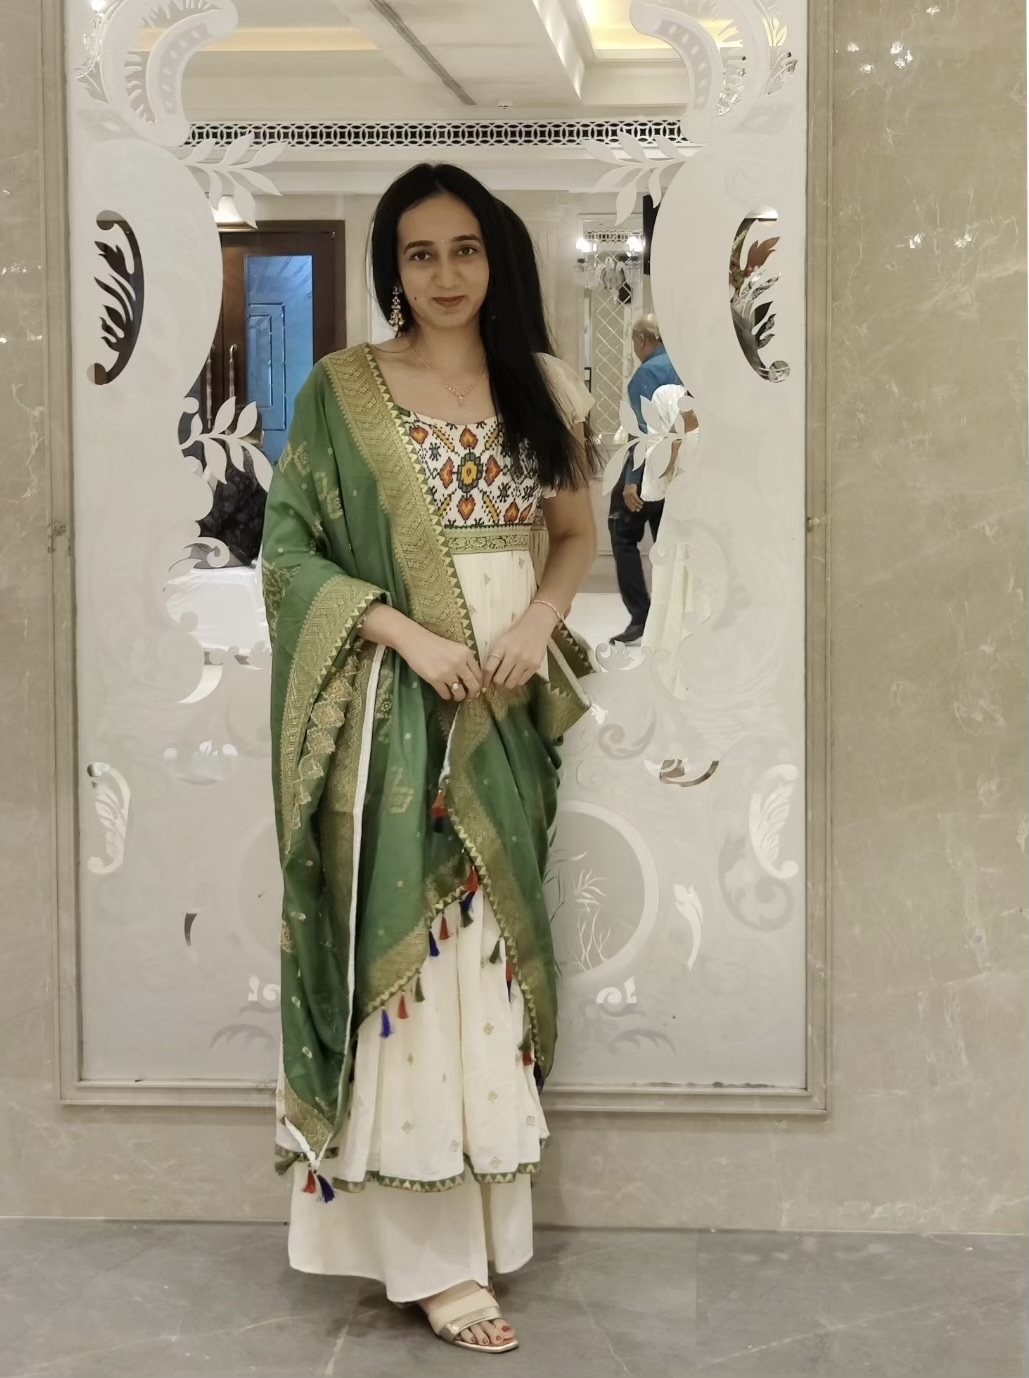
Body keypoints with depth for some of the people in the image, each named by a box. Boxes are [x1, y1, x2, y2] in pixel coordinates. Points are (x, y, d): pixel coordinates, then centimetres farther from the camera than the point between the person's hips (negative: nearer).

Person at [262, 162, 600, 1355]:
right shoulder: (340, 390, -3)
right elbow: (289, 551, -5)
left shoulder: (539, 385, 8)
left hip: (510, 705, 4)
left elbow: (578, 531, 15)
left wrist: (538, 618, -5)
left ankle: (482, 1204, 22)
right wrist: (410, 634, -17)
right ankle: (431, 1254, 2)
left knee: (491, 944, 8)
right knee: (407, 952, -4)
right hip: (399, 705, -4)